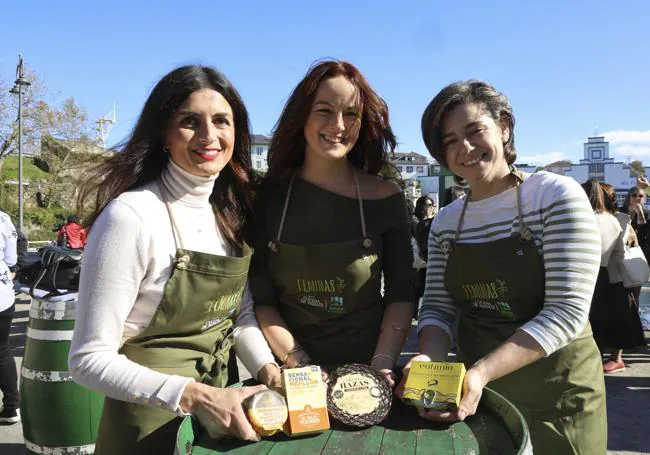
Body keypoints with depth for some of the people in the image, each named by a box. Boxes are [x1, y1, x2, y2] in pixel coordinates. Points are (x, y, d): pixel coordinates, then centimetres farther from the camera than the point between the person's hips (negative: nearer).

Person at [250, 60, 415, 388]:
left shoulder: (386, 197, -1)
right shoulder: (269, 194, -1)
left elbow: (401, 296, 3)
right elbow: (260, 298, 0)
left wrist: (382, 365, -9)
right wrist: (302, 369, -9)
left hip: (366, 371, 0)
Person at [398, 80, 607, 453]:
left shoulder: (557, 196, -13)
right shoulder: (445, 223, 2)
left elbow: (567, 312, -20)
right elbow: (437, 308, 2)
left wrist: (481, 372, -30)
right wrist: (431, 359, -20)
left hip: (555, 394, -4)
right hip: (477, 393, 4)